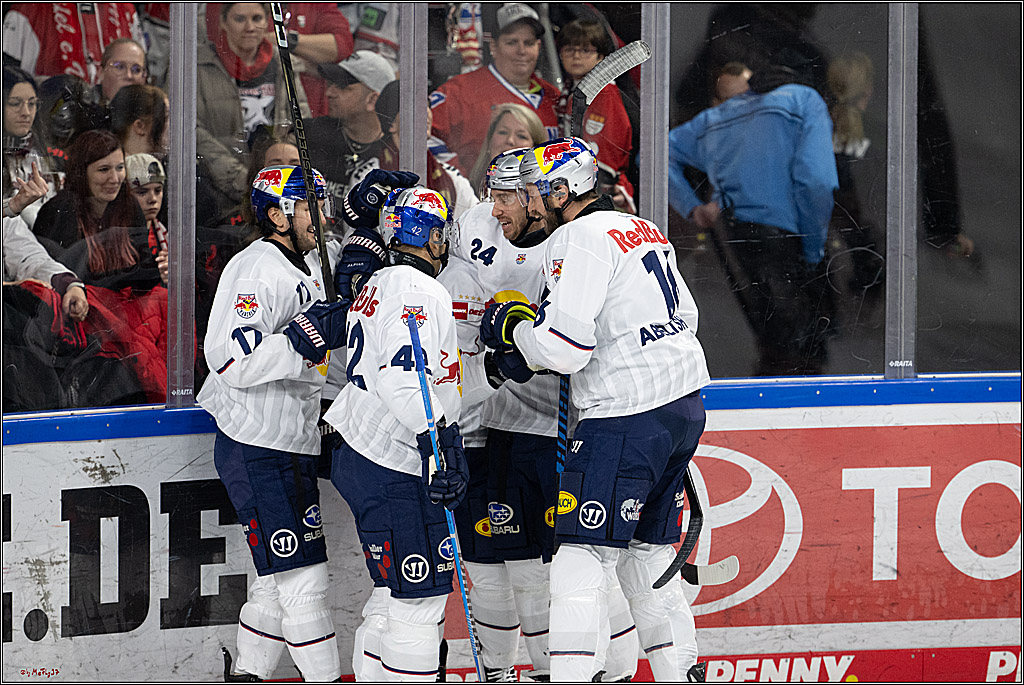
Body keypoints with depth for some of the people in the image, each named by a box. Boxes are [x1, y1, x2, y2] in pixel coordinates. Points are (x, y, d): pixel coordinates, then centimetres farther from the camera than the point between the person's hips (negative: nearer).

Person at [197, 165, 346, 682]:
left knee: (283, 576, 15)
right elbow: (233, 363, -25)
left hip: (292, 446, 10)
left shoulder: (307, 266, 13)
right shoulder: (257, 273, -17)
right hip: (255, 450, -10)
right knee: (303, 578, -10)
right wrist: (303, 339, -31)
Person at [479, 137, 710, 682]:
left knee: (581, 558, -7)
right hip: (685, 408, 9)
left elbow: (563, 347, -20)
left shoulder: (577, 239, -12)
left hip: (627, 421, -9)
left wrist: (511, 330, 0)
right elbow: (684, 314, 23)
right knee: (647, 553, 17)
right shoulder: (642, 229, 16)